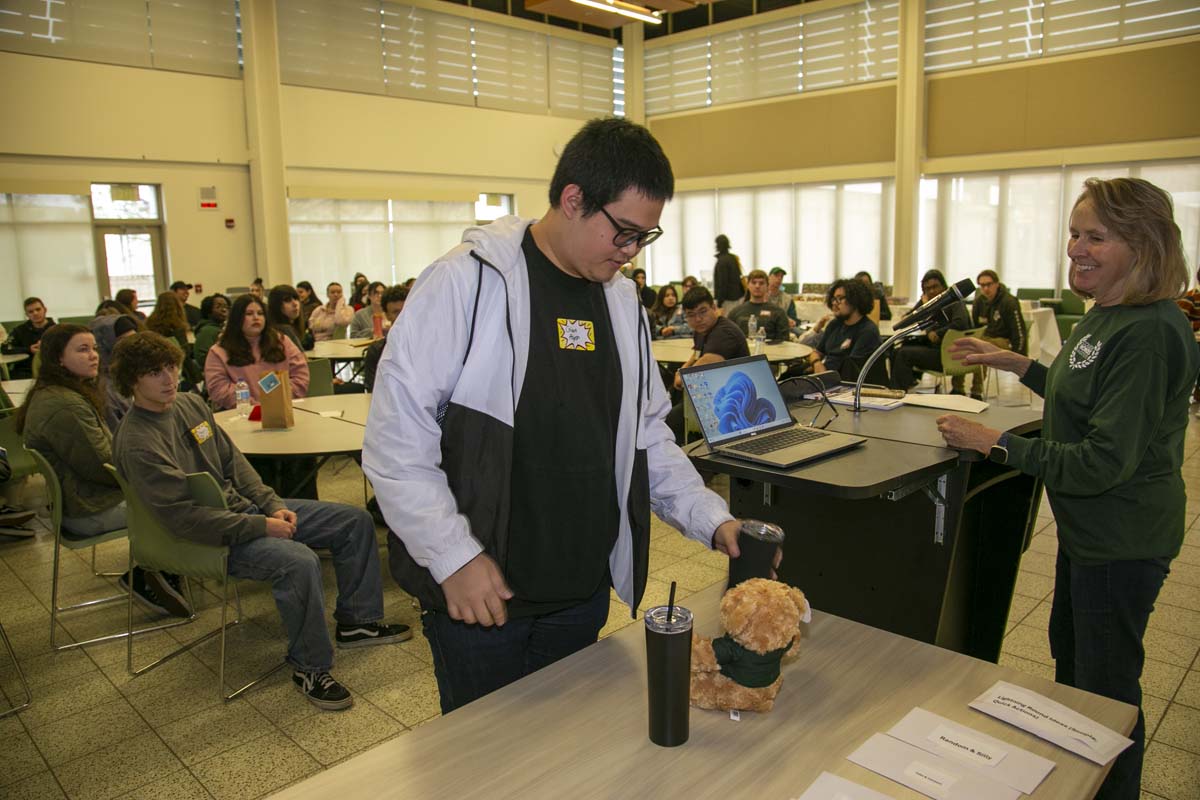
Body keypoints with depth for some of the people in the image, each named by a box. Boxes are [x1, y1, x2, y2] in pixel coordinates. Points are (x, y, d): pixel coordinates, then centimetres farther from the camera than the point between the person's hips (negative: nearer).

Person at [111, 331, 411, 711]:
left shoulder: (190, 403, 5)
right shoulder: (136, 444, -20)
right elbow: (185, 516, -24)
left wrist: (274, 506, -1)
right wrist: (262, 527, -22)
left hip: (245, 506, 9)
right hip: (209, 536, -9)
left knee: (356, 521, 3)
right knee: (298, 562, -35)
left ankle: (356, 621, 16)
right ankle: (309, 667, -14)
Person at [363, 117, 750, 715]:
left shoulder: (621, 298, 6)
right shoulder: (468, 283, -15)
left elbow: (646, 434, 12)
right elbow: (395, 437, -16)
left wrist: (711, 518, 2)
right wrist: (453, 555, -18)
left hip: (582, 592, 6)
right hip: (479, 592, -5)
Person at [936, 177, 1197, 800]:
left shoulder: (1149, 334, -27)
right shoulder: (1106, 316, 4)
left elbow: (1105, 461, -29)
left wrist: (995, 444, -26)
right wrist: (1016, 363, 11)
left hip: (1122, 541, -11)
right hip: (1090, 526, 11)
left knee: (1106, 682, 8)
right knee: (1068, 653, 27)